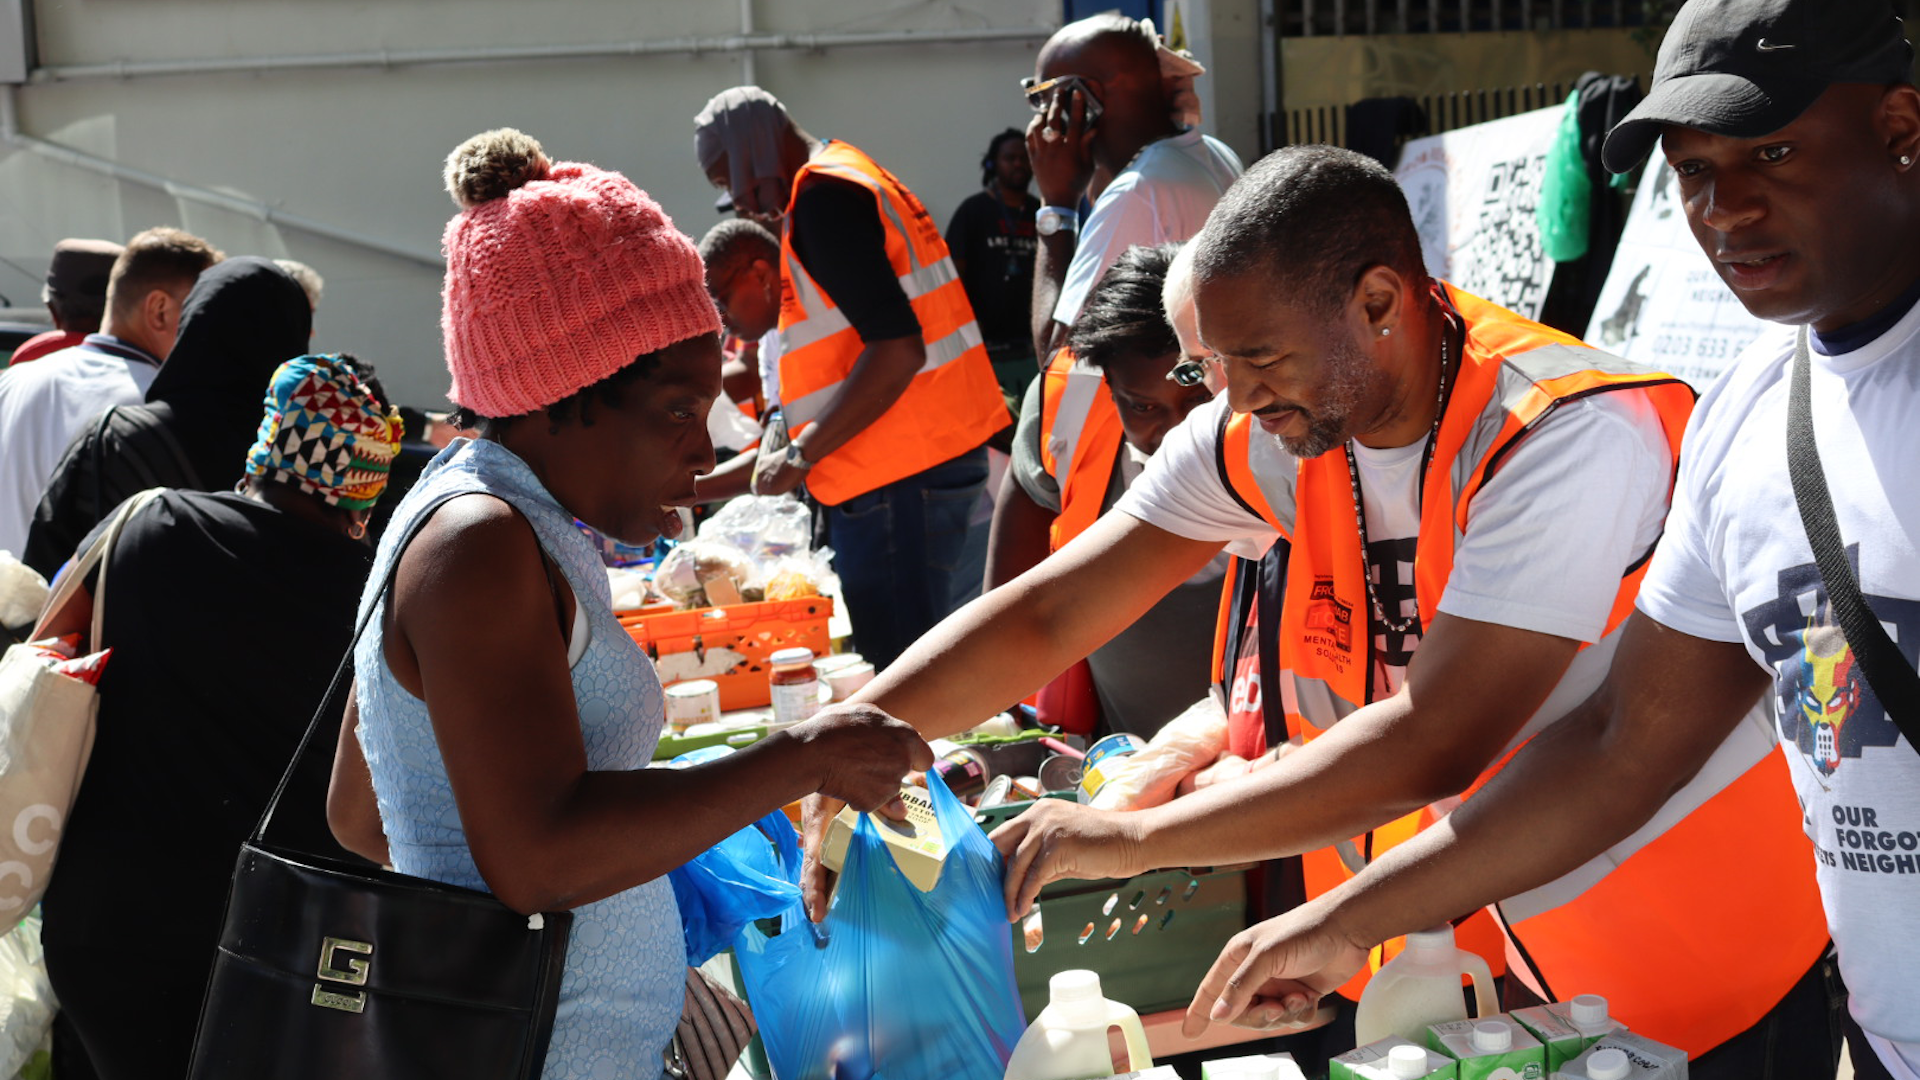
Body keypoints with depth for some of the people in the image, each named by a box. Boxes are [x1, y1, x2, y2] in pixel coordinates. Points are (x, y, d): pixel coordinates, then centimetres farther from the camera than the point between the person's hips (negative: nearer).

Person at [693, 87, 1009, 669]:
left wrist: (800, 455, -15)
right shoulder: (858, 176, 20)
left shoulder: (823, 198, -12)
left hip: (898, 476, -10)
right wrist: (787, 420, 19)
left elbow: (897, 349, -22)